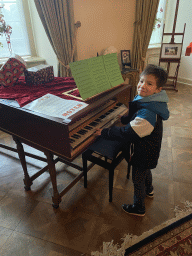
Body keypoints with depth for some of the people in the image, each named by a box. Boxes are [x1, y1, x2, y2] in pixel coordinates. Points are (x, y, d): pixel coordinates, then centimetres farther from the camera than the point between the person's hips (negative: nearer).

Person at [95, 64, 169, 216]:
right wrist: (123, 119, 24)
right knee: (145, 170, 33)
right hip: (148, 149, 10)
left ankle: (139, 208, 36)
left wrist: (104, 132, -31)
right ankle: (149, 190, 62)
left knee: (137, 180, 11)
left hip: (144, 153, -10)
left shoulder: (148, 112, -37)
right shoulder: (148, 101, -4)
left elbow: (128, 133, -38)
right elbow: (135, 118, 15)